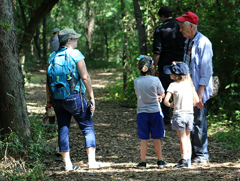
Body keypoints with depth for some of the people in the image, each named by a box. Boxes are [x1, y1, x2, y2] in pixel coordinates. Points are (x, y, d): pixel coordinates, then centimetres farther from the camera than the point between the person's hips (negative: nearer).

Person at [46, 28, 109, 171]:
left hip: (57, 99, 5)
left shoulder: (53, 56, 8)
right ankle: (92, 161, -2)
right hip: (74, 97, -5)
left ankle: (67, 163, 9)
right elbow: (85, 77, -11)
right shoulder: (75, 54, -7)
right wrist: (92, 97, -7)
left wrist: (49, 100, 17)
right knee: (88, 127, 3)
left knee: (63, 129, 9)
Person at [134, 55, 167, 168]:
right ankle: (160, 161, 13)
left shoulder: (136, 82, -4)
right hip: (155, 112, -1)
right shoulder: (155, 80, -8)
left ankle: (143, 162, 7)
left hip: (142, 112, 1)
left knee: (144, 139, 5)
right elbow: (162, 95, 4)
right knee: (156, 138, 8)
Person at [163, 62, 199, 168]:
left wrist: (171, 105, 4)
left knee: (182, 138, 0)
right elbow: (196, 100, 8)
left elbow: (166, 101, -16)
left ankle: (184, 160, -1)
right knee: (187, 137, 15)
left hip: (179, 114, -5)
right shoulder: (189, 84, 5)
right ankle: (188, 160, 13)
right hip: (190, 114, 5)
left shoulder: (173, 85, -10)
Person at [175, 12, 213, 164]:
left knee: (199, 122, -5)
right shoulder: (188, 42, 13)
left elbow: (206, 71, -16)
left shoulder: (203, 43, -14)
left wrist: (200, 93, -18)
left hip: (199, 90, -8)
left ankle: (202, 156, 3)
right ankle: (192, 154, 18)